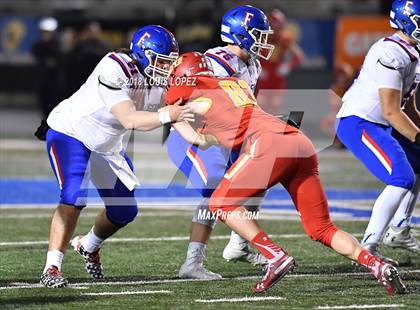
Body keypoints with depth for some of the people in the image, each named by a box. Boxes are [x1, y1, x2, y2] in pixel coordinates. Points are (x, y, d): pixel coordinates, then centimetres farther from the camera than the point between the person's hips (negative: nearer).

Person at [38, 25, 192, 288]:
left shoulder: (158, 78, -11)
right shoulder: (116, 71, -34)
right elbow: (129, 120, -42)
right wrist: (167, 116, -54)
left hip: (107, 145, 8)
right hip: (70, 133, -8)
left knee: (124, 211, 7)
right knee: (74, 199, -26)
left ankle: (89, 246, 36)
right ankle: (52, 268, -21)